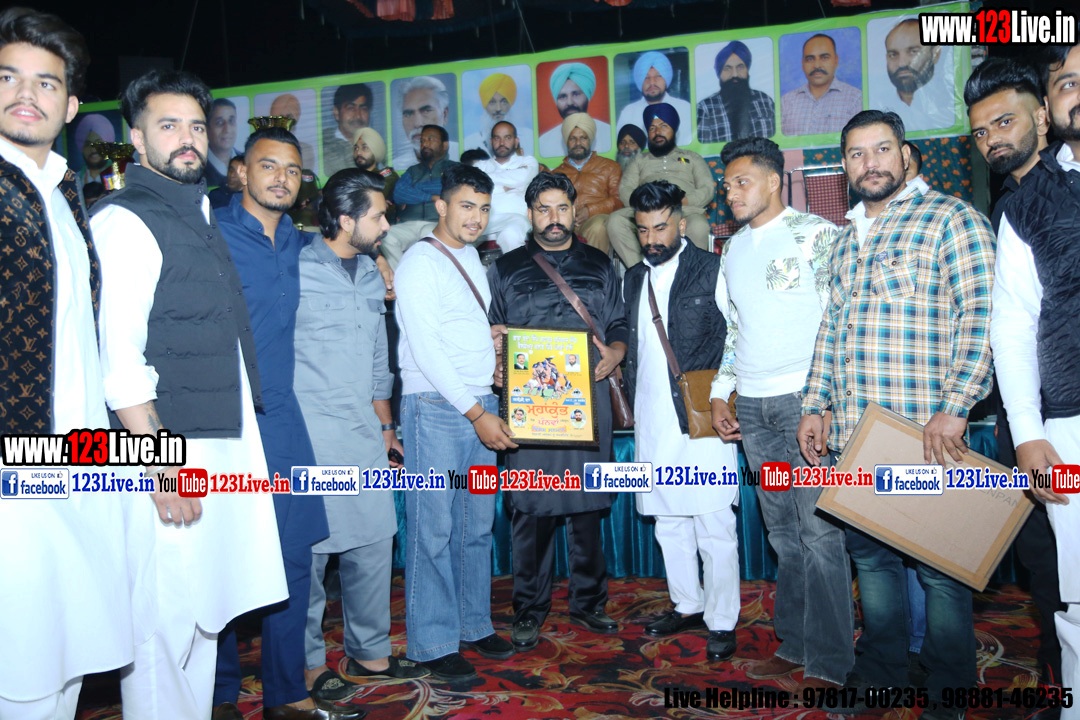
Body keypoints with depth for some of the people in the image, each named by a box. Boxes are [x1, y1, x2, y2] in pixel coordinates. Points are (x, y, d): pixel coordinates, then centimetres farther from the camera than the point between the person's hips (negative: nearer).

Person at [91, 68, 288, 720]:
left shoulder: (202, 213, 15)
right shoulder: (124, 220, -11)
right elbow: (119, 360, -18)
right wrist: (163, 467, -20)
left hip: (230, 440, 8)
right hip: (171, 448, -8)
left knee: (206, 608, 17)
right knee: (164, 618, 0)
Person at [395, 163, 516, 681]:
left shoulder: (472, 258, 16)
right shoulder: (420, 263, -8)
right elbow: (426, 350, -15)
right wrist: (475, 413, -15)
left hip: (481, 405, 8)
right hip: (435, 407, -7)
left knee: (478, 524, 12)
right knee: (433, 528, -2)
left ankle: (473, 624, 25)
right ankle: (433, 643, 9)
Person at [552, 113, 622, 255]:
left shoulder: (610, 167, 22)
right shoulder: (557, 173, 29)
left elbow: (619, 199, 8)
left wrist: (590, 210, -8)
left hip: (597, 218, -1)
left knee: (598, 227, -39)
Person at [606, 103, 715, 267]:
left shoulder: (692, 158, 28)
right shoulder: (640, 161, 31)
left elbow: (708, 189, 12)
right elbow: (625, 190, 14)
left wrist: (681, 201, -9)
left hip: (685, 210, -1)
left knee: (698, 225, -38)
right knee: (615, 220, -31)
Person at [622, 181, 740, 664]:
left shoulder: (711, 270, -1)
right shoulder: (635, 278, 15)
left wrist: (720, 393, -10)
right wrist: (631, 401, 12)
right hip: (651, 422, 6)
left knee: (714, 526, -2)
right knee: (668, 523, 14)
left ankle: (721, 621, 12)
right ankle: (687, 606, 29)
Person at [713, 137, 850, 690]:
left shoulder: (816, 233, -3)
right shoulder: (733, 248, 17)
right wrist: (721, 393, 15)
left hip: (805, 397, -6)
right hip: (752, 406, 6)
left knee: (818, 529, -4)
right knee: (782, 531, 11)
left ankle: (829, 660, 6)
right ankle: (794, 644, 21)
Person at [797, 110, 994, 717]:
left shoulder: (951, 219, -3)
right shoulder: (847, 240, 18)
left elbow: (980, 316, -12)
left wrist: (953, 408, -19)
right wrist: (816, 405, 14)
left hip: (925, 436, -6)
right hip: (852, 436, 7)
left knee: (939, 566, 4)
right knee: (869, 553, 15)